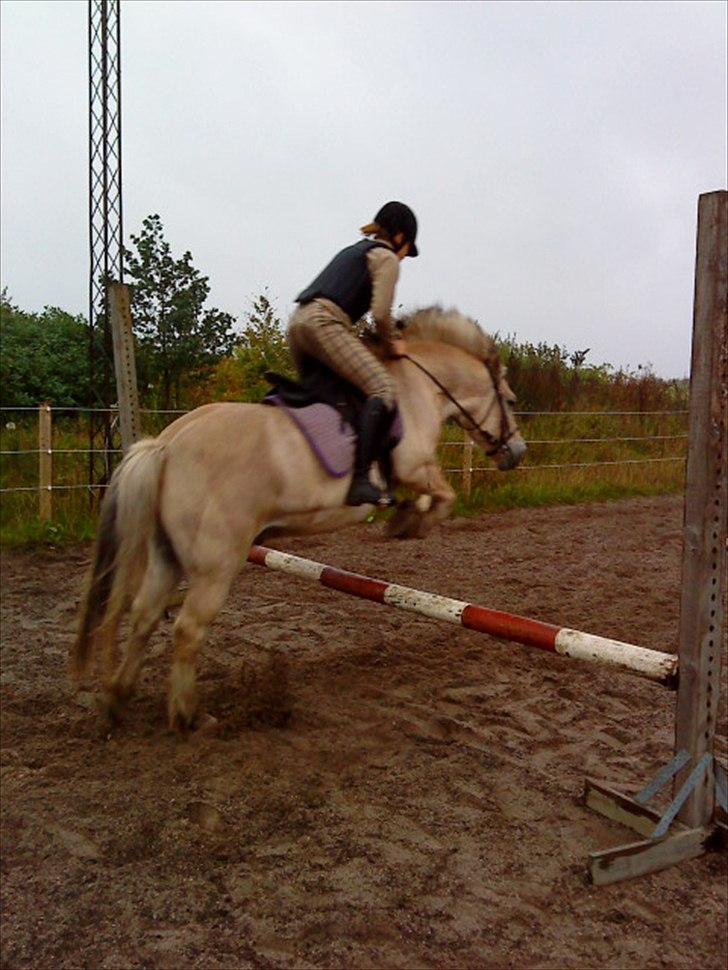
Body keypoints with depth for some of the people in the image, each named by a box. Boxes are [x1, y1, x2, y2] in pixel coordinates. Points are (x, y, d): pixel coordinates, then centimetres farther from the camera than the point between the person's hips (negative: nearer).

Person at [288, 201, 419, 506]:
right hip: (325, 324, -10)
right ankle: (360, 480, -34)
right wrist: (392, 342, 11)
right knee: (382, 387, -20)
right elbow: (381, 313, -7)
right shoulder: (387, 258, 6)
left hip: (298, 322, 10)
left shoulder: (353, 251, 32)